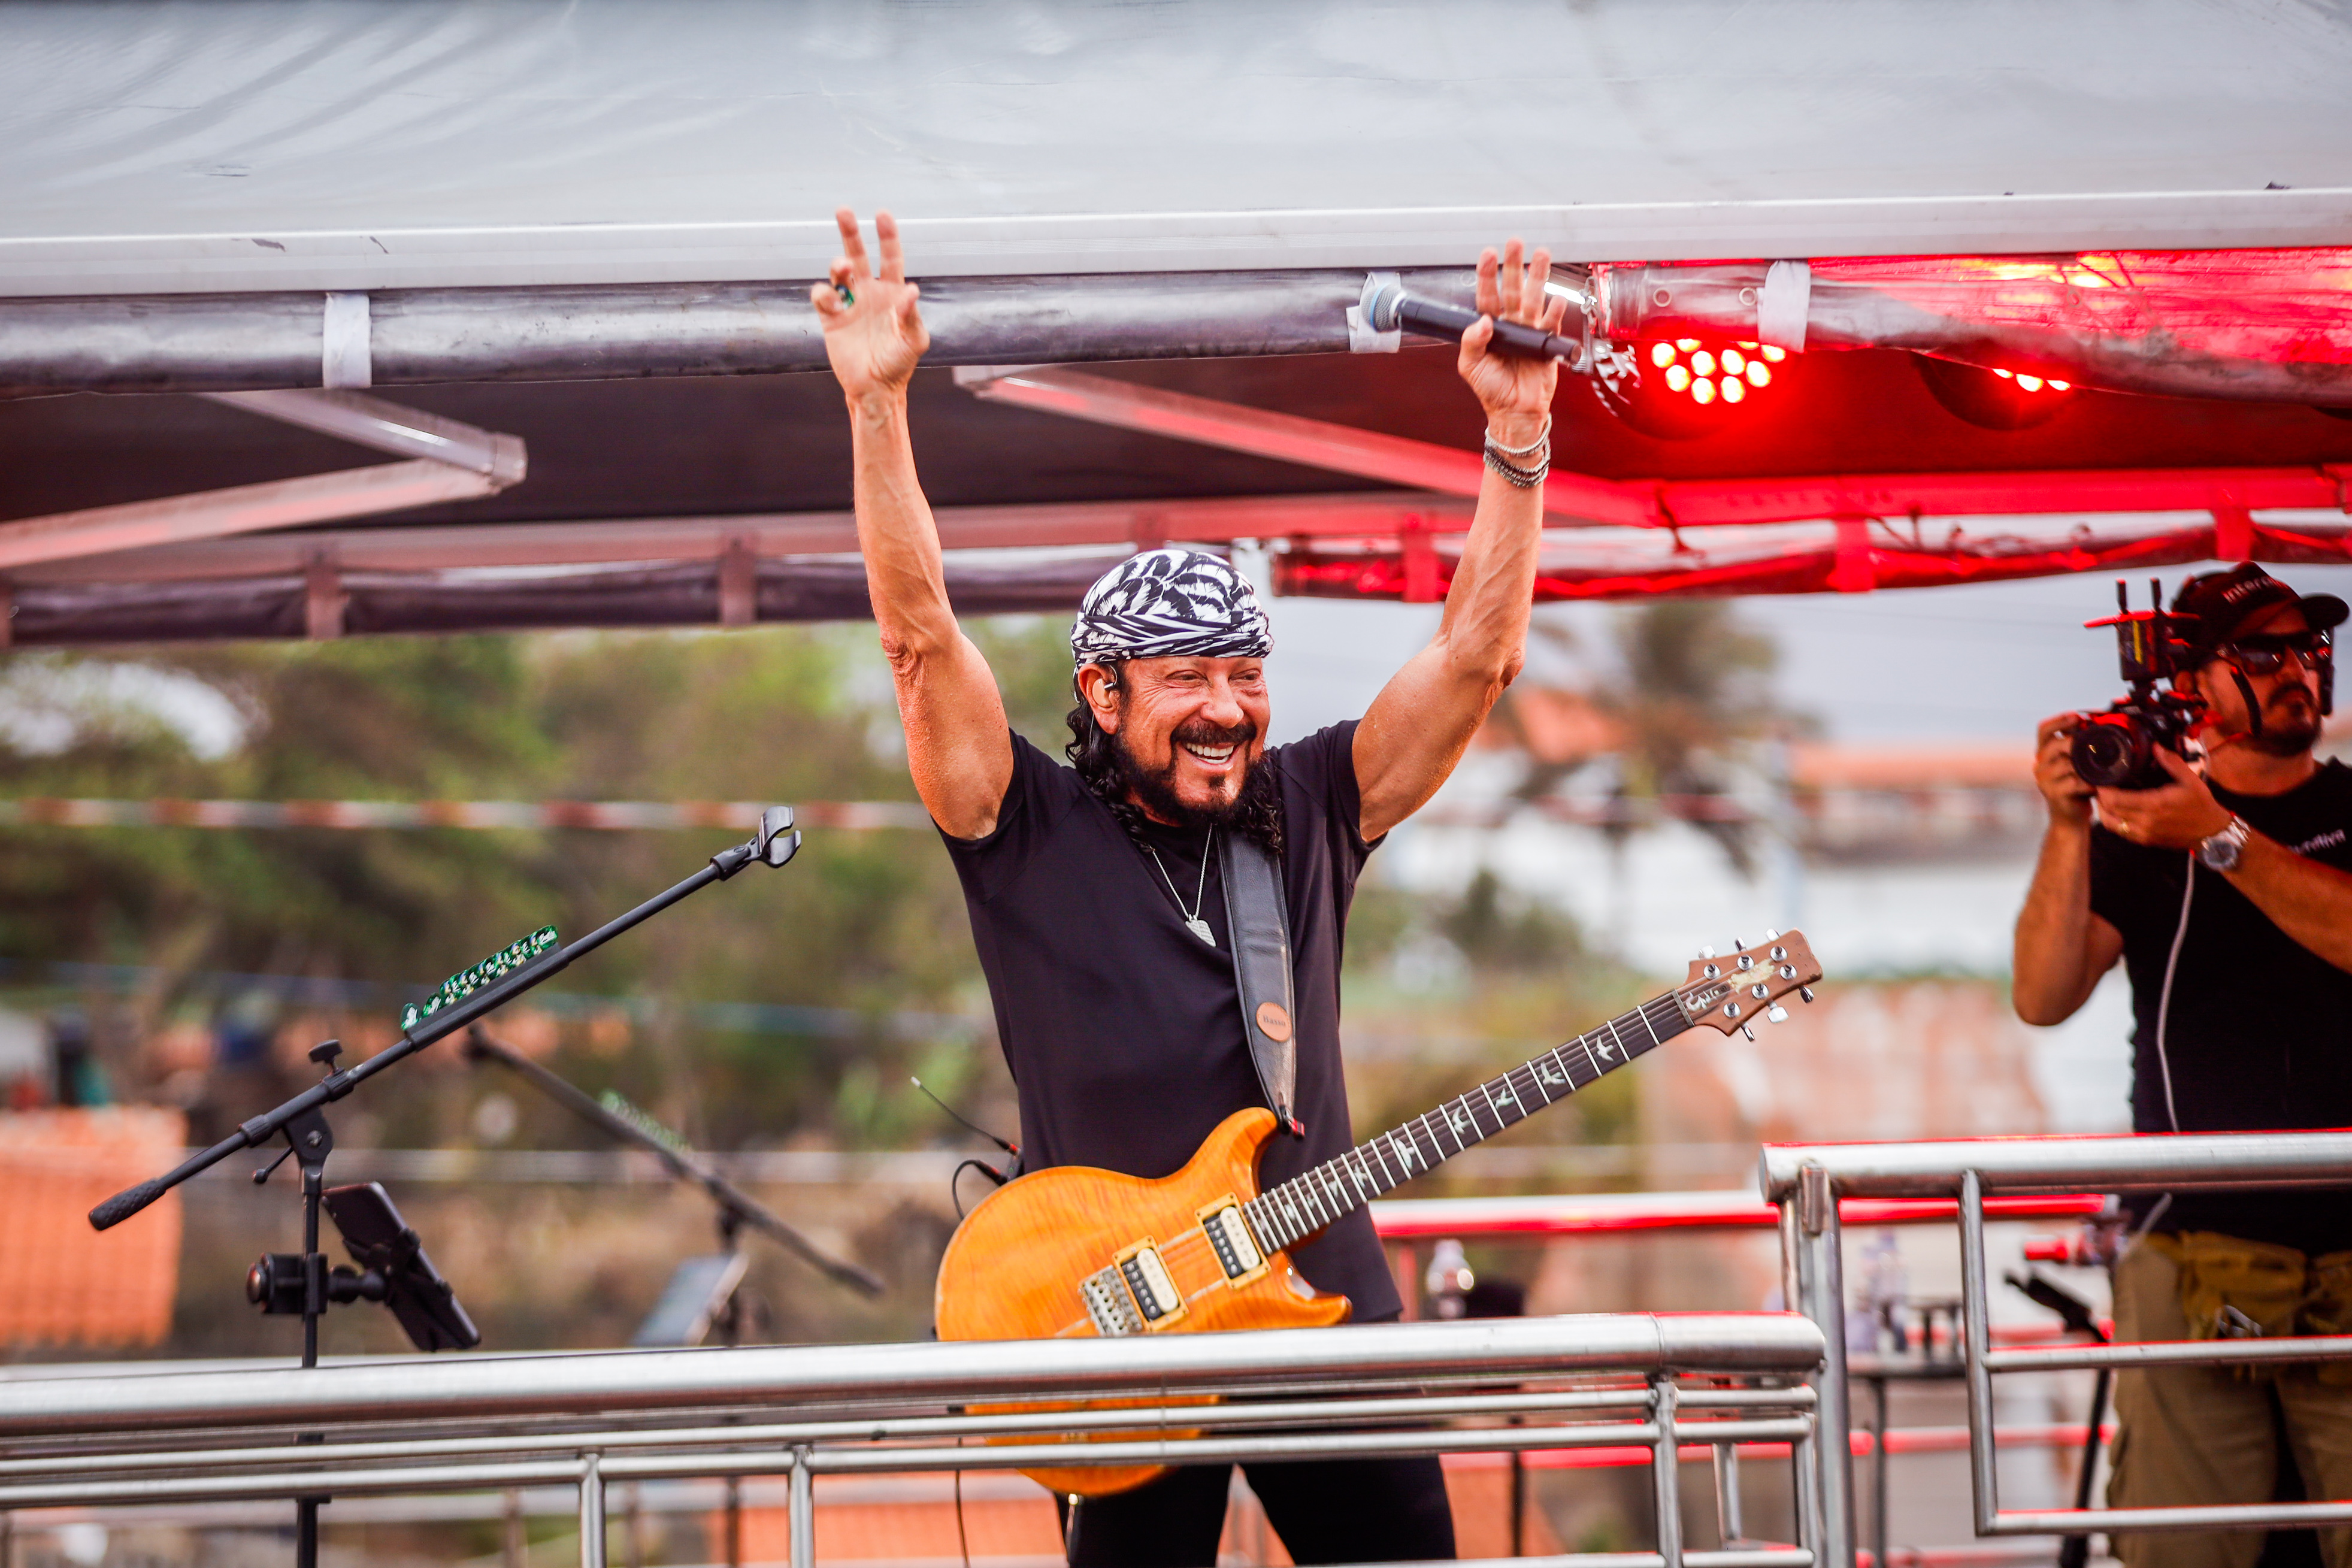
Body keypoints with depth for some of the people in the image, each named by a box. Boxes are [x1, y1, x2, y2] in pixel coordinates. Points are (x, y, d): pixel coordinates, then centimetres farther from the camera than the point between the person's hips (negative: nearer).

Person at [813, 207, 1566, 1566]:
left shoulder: (1307, 810, 8)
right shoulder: (1031, 832, -1)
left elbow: (1479, 654, 5)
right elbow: (921, 634, -11)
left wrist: (1520, 433, -3)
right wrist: (879, 404, -19)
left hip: (1329, 1309, 3)